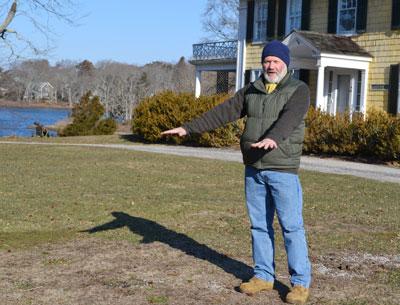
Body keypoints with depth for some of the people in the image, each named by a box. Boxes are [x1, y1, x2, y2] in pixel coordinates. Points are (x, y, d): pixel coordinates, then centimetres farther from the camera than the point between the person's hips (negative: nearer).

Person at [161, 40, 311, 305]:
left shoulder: (299, 90, -6)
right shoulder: (251, 91, 10)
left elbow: (289, 118, -25)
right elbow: (222, 112, 6)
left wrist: (273, 139, -45)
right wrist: (188, 128, -2)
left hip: (283, 169, -5)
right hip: (253, 169, 5)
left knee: (291, 226, -2)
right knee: (259, 225, 11)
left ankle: (301, 282, 7)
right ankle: (264, 276, 23)